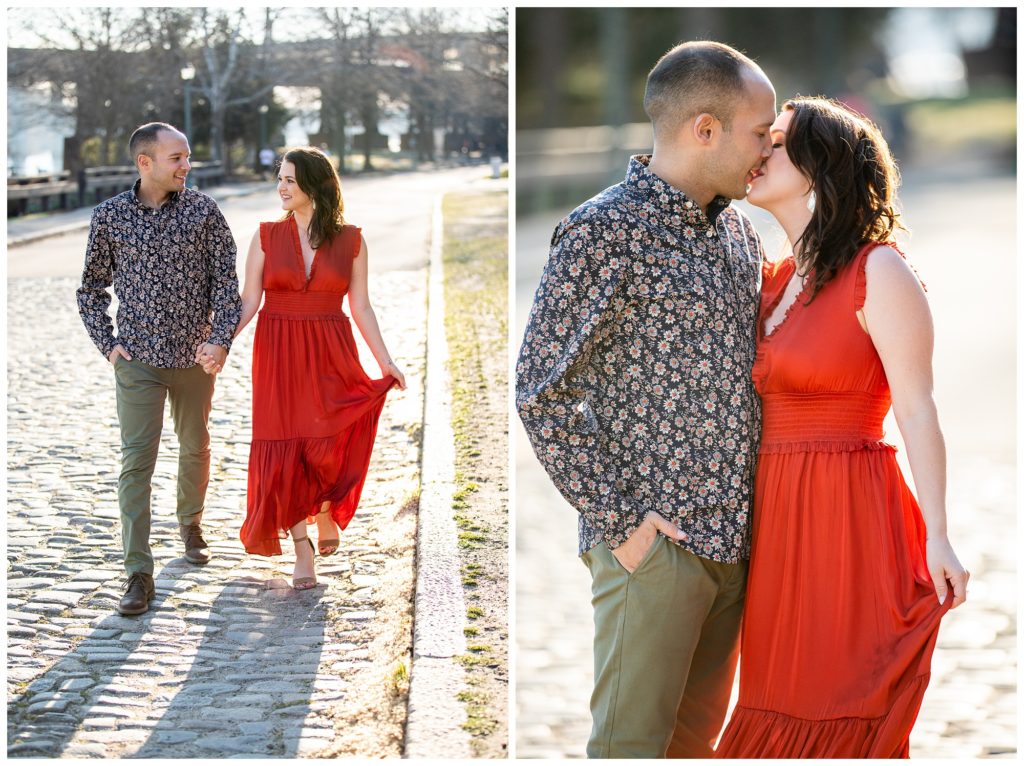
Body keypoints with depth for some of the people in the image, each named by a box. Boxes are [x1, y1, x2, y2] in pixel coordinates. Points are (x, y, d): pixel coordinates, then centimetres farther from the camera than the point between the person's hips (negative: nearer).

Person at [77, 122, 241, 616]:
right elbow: (92, 287, 8)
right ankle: (138, 574, -8)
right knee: (136, 459, -8)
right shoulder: (110, 216, -2)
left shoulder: (203, 211, -2)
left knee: (195, 448, 18)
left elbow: (225, 279, -1)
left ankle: (190, 524, 45)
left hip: (194, 357, 2)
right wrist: (107, 343, -1)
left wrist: (221, 338, -13)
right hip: (137, 359, -1)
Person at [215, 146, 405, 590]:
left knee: (327, 446, -10)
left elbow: (360, 307, 4)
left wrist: (385, 361, -1)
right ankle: (303, 554, 8)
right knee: (286, 449, -1)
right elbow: (249, 301, 0)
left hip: (330, 356, -1)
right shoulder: (267, 236, 3)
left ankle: (326, 513, 24)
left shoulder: (350, 241, 2)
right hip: (279, 356, 1)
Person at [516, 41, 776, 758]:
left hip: (734, 535, 7)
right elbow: (542, 390, -13)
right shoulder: (605, 232, -12)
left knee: (701, 727, 15)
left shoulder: (740, 233, 12)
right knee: (632, 738, 0)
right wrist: (616, 519, -15)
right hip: (653, 540, -7)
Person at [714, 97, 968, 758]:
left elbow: (918, 412, -12)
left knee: (839, 715, -1)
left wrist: (937, 536, -16)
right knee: (782, 706, 11)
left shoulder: (878, 271, -8)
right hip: (778, 517, 7)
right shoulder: (775, 280, 14)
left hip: (850, 514, -7)